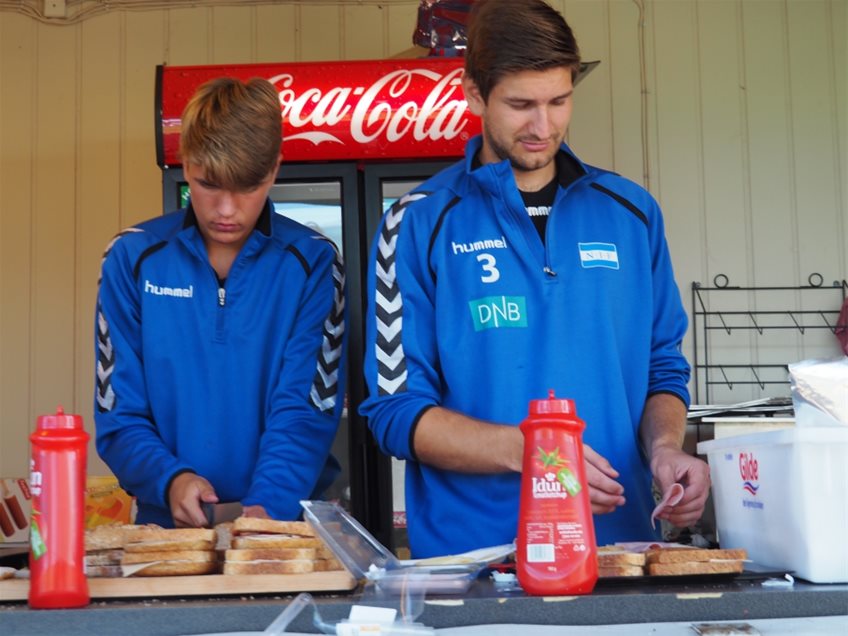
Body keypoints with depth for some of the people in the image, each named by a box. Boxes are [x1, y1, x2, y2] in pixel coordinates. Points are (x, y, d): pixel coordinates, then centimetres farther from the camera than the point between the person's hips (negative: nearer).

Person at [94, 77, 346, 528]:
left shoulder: (312, 263, 1)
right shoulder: (132, 259, 4)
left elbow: (306, 413, -4)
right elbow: (119, 416, 4)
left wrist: (267, 506, -20)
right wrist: (170, 480, -14)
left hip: (287, 522, -1)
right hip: (168, 525, 1)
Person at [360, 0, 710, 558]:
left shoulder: (631, 212, 10)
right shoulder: (420, 223, 0)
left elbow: (663, 369, 16)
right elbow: (397, 411, -2)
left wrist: (664, 447, -4)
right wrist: (526, 450, -16)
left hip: (621, 536, 3)